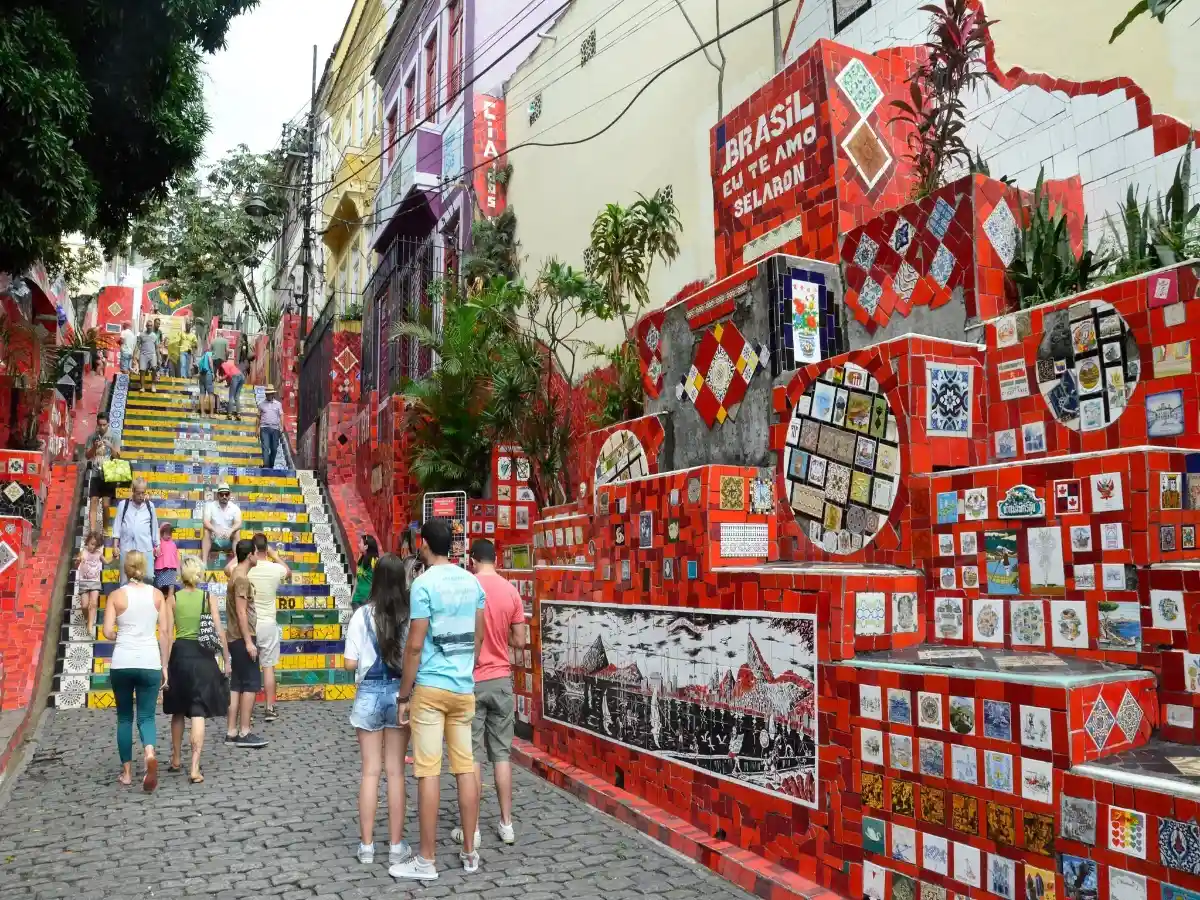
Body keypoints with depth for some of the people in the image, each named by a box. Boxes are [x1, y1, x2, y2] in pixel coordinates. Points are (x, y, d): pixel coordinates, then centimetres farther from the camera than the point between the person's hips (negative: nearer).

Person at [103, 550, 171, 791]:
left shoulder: (116, 595, -1)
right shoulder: (156, 594, 3)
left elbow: (107, 632, -7)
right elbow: (165, 632, 2)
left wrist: (120, 636, 16)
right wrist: (164, 665, 8)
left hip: (122, 663, 0)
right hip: (150, 663, 0)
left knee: (124, 718, 15)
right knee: (146, 716, 6)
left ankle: (127, 772, 19)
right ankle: (150, 754, -23)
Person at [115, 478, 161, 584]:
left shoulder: (150, 506, 6)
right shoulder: (123, 505, 4)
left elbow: (154, 525, 13)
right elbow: (118, 524, 5)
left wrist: (156, 545, 16)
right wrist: (116, 545, 1)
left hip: (146, 547, 0)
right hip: (127, 547, 0)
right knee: (125, 578, 6)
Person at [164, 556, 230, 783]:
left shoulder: (173, 599, 0)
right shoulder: (209, 597, -2)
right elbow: (219, 631, -5)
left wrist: (164, 664, -1)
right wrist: (226, 659, 2)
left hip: (179, 654, 1)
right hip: (202, 656, -1)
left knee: (178, 711, 19)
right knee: (198, 713, -1)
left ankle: (176, 760, 33)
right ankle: (194, 768, -9)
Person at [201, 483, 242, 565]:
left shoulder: (234, 507, -1)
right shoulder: (210, 506, -2)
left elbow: (238, 523, -14)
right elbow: (206, 523, -16)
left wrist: (230, 531, -37)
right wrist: (216, 530, -36)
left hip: (229, 541, 0)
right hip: (214, 540, 0)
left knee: (236, 532, -27)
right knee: (206, 532, -28)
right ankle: (204, 562, -37)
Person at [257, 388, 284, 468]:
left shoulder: (278, 404, 10)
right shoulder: (261, 404, 10)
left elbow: (281, 416, 6)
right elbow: (259, 417, 13)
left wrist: (281, 427, -5)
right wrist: (258, 428, 7)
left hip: (275, 428, 1)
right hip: (264, 428, -1)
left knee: (274, 449, 4)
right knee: (265, 447, -12)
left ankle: (271, 466, 16)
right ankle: (265, 466, -20)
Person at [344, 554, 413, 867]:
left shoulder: (362, 615, -7)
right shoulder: (412, 615, -9)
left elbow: (350, 663, -5)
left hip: (369, 694, 0)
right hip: (400, 693, 0)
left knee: (370, 771, 10)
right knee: (396, 771, 9)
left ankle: (366, 845, 17)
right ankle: (396, 846, 15)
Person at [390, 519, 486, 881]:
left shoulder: (424, 583, -12)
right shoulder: (472, 581, 7)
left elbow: (415, 645, -13)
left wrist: (403, 694, -5)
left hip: (431, 687, -6)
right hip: (464, 687, 6)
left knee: (428, 771, 0)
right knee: (465, 767, 10)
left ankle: (426, 861, 7)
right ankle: (470, 852, 18)